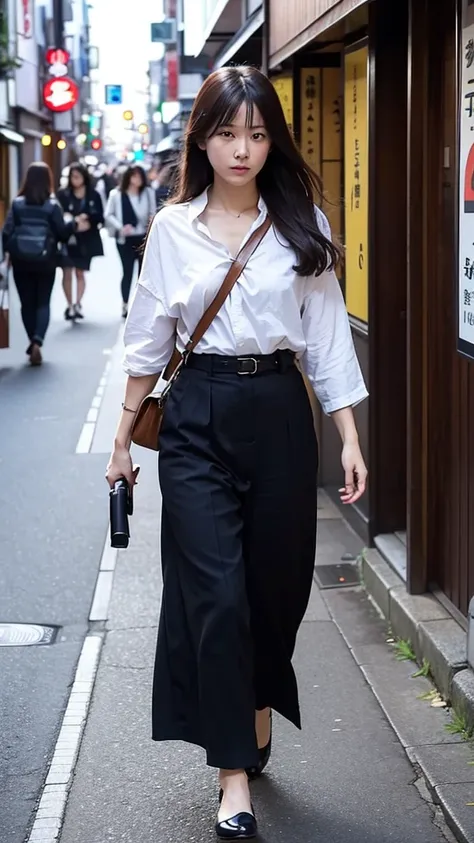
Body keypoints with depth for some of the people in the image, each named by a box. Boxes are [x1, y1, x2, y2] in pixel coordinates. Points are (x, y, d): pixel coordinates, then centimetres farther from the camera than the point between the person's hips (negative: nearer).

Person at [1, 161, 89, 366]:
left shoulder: (17, 203, -4)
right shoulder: (53, 205, -6)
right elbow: (62, 233, -5)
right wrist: (74, 225, 13)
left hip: (21, 261, 1)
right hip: (45, 262, -1)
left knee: (27, 303, 13)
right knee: (43, 303, 7)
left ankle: (33, 342, 15)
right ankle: (37, 341, -12)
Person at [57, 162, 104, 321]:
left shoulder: (93, 195, 2)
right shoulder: (63, 194, -1)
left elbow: (100, 218, -1)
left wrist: (87, 217, -18)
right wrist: (65, 219, -23)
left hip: (85, 240, 1)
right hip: (67, 238, -1)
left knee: (80, 273, 4)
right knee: (67, 272, -4)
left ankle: (77, 304, 5)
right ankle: (70, 305, 3)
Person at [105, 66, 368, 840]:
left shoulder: (302, 223, 3)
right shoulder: (174, 227, 2)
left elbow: (326, 334, 3)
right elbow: (150, 340, 7)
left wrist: (350, 438, -1)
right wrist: (122, 438, 8)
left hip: (279, 412, 1)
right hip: (199, 417, -1)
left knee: (275, 585, 9)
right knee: (215, 593, -6)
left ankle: (254, 721, 34)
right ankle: (235, 776, 0)